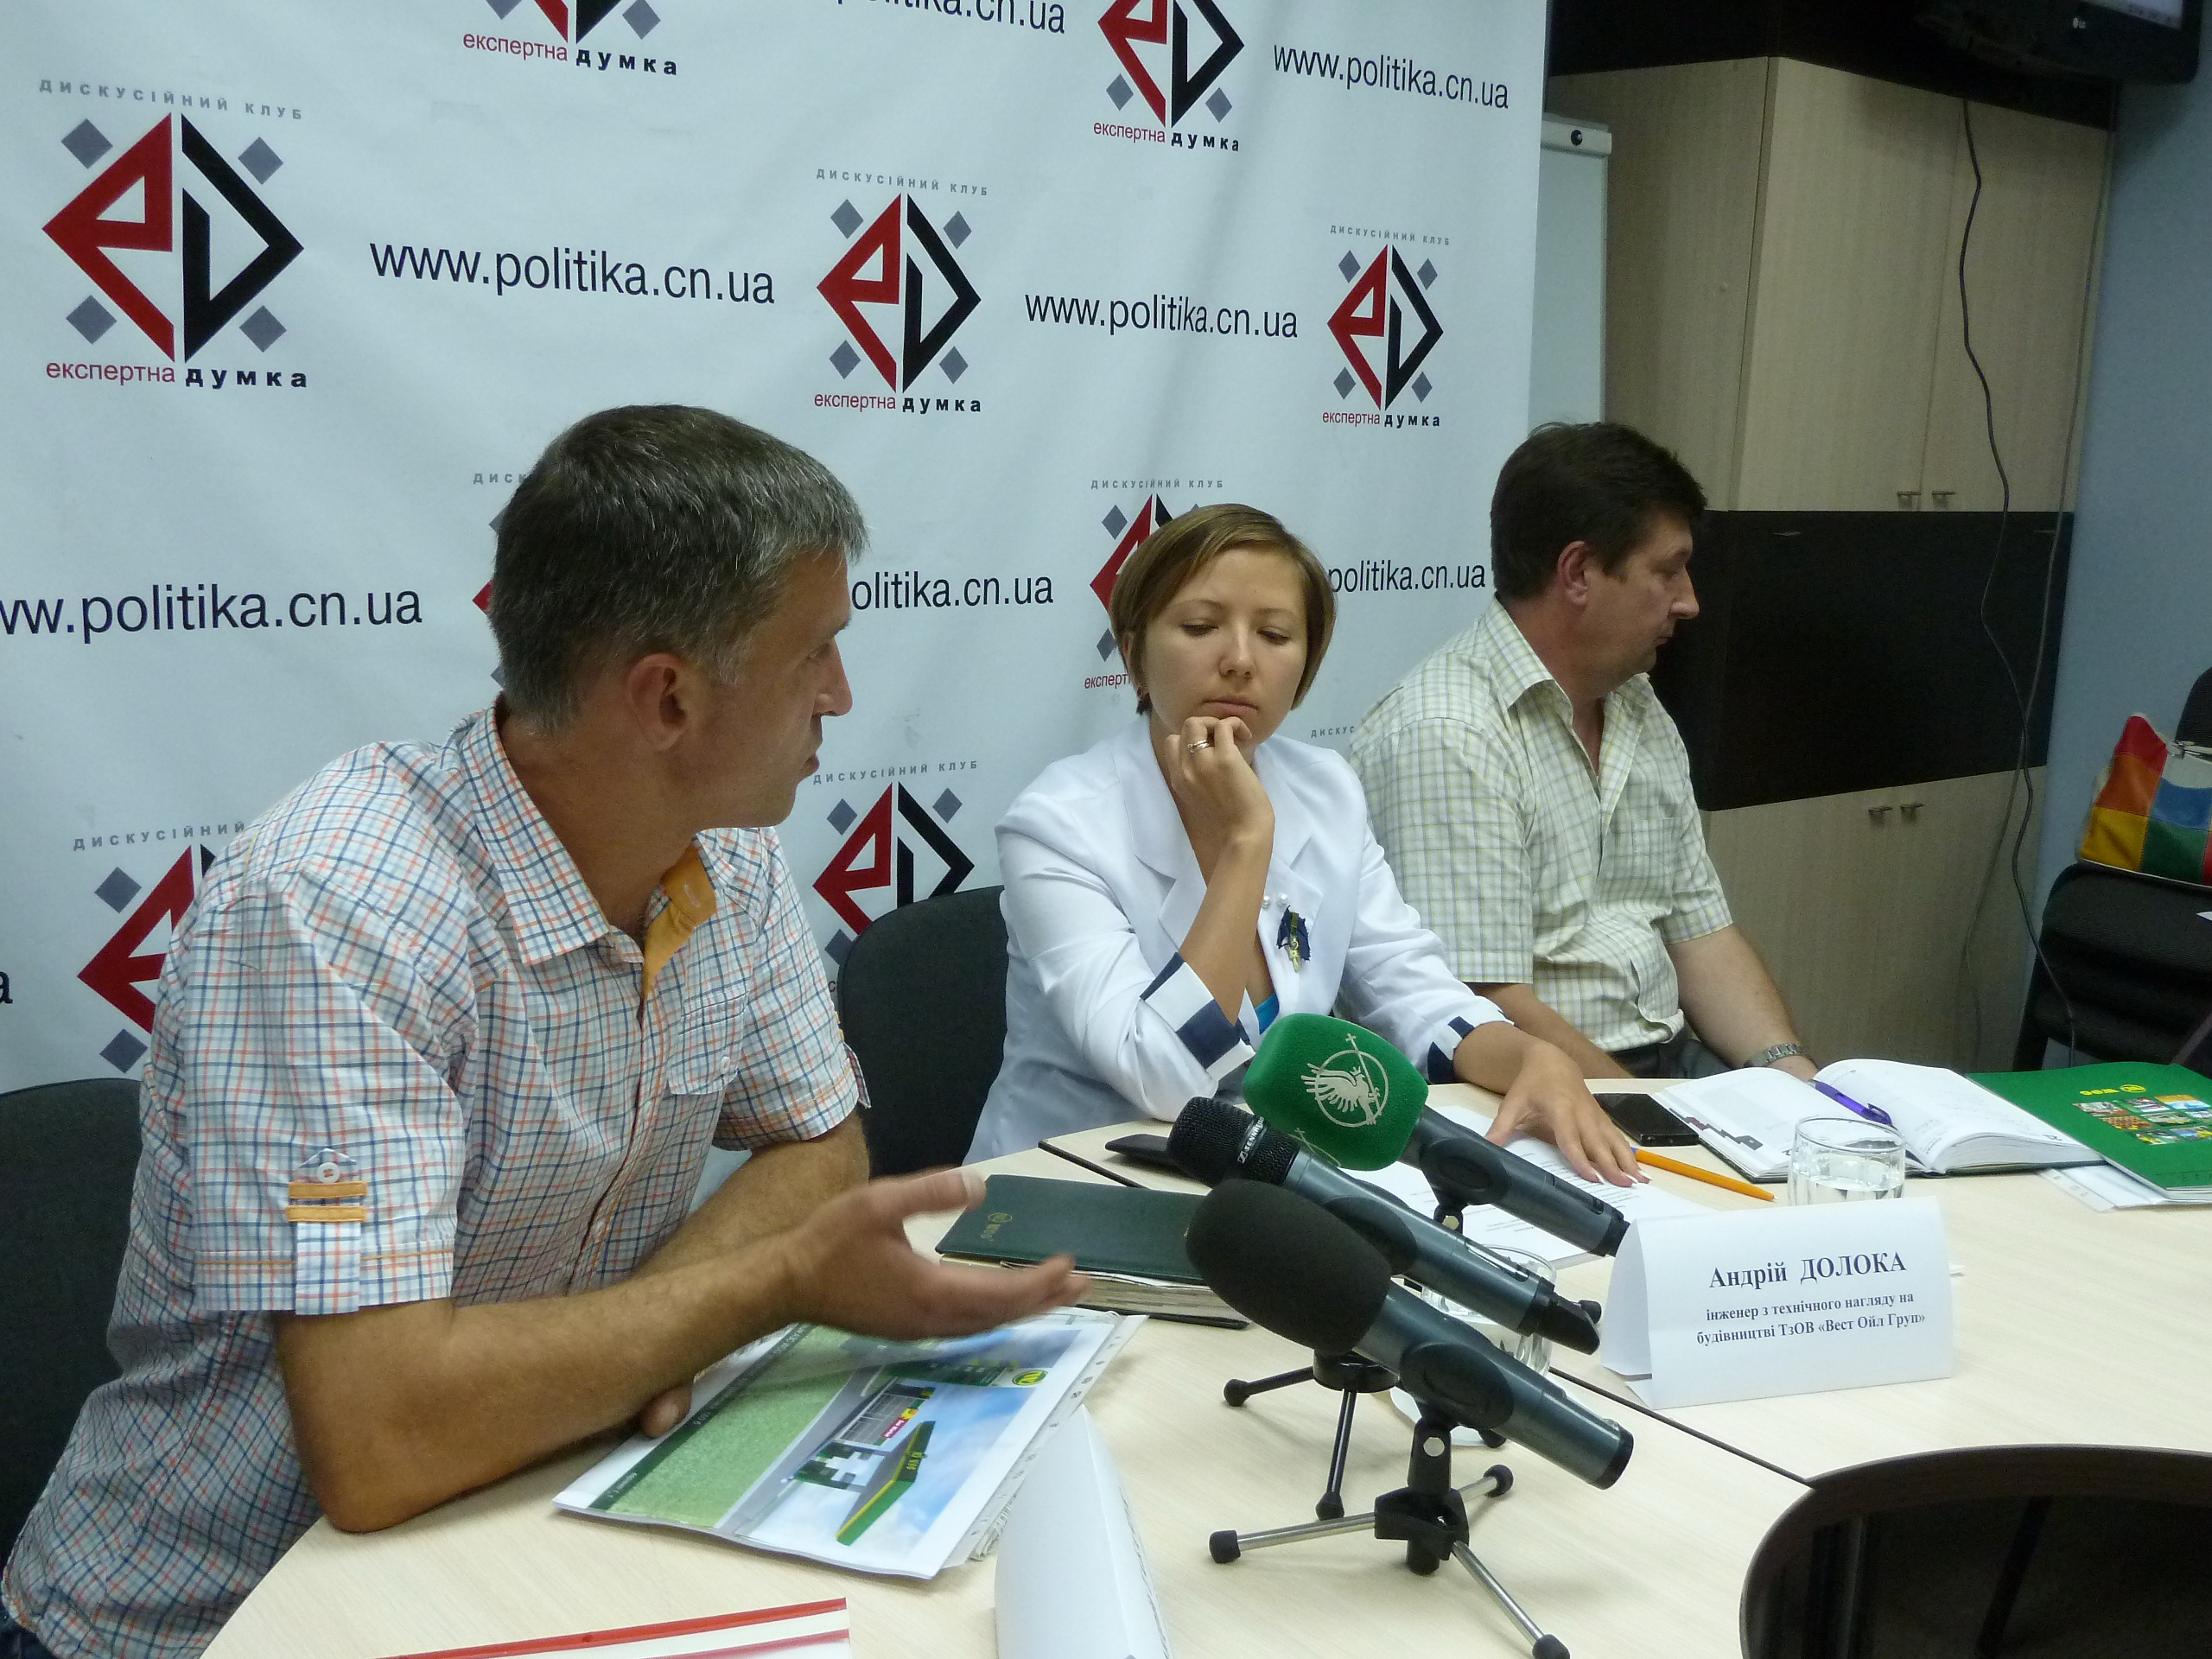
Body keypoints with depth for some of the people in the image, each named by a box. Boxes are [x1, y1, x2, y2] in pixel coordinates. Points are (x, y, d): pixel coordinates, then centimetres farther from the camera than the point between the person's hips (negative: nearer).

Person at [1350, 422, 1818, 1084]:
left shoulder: (1642, 712, 14)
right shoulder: (1446, 735, -17)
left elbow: (1702, 932, 15)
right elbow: (1485, 1013, -21)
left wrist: (1788, 1067, -2)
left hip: (1668, 1058, 8)